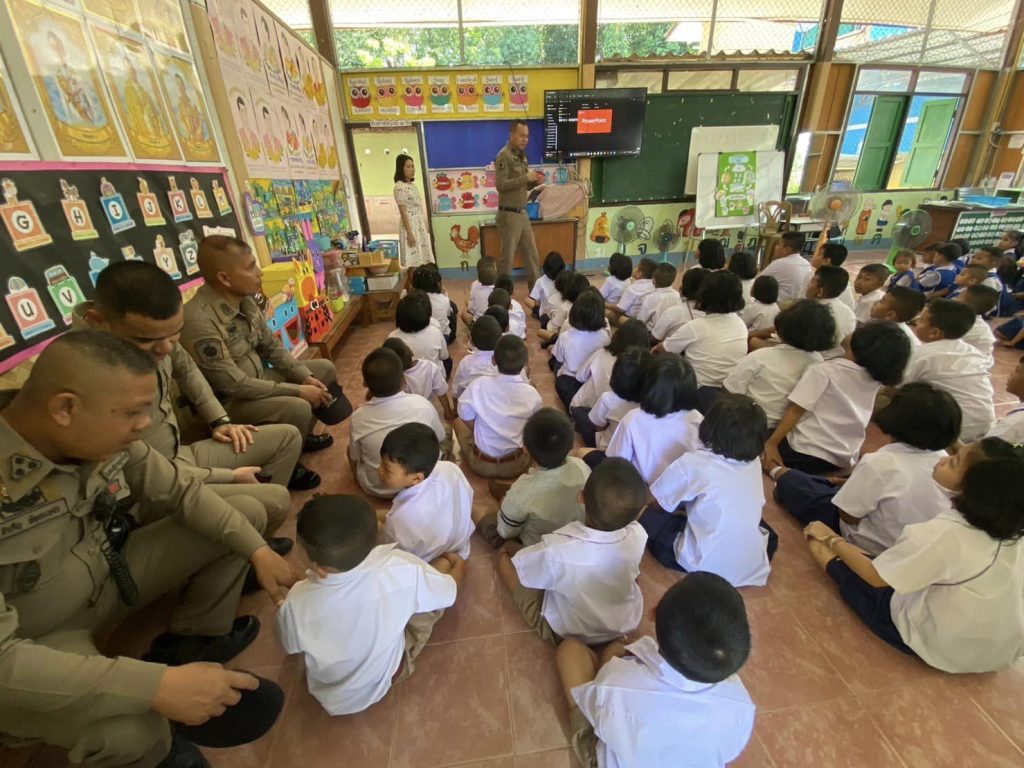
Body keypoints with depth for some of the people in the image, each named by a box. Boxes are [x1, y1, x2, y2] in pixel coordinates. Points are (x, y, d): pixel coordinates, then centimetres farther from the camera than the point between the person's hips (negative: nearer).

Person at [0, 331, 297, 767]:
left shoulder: (99, 435, -18)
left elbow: (180, 491, -5)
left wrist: (258, 550, -13)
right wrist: (158, 686, -37)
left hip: (105, 571, 6)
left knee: (246, 516, -3)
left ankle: (192, 642, 17)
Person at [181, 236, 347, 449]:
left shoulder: (244, 299, -4)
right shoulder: (198, 321, -29)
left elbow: (271, 347, 6)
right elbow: (233, 385, -28)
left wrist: (306, 377, -6)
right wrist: (298, 390, -24)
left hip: (258, 378, 9)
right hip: (228, 401, -8)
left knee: (325, 369, 9)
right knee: (298, 409, -31)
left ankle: (303, 437, 21)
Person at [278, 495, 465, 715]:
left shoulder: (296, 604, -32)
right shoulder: (402, 569, -34)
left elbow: (291, 647, -8)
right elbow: (448, 592, -14)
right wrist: (457, 565, 9)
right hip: (388, 676, -1)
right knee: (446, 562, 2)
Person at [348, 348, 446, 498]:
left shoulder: (358, 417, -19)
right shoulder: (422, 404, -19)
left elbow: (354, 461, -3)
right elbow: (441, 440, -1)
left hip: (377, 489, 0)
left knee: (350, 447, 26)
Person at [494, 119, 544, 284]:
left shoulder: (521, 156, 15)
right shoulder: (504, 156, -10)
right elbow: (501, 185, -21)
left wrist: (534, 182, 1)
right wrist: (525, 178, -21)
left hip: (522, 213, 8)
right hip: (509, 215, -8)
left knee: (532, 255, 10)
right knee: (508, 256, 0)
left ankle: (536, 290, 21)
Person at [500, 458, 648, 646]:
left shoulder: (557, 549, -40)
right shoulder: (638, 537, -29)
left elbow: (519, 568, -19)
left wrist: (509, 549, 3)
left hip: (565, 633, -3)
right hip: (626, 625, 3)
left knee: (505, 553, 5)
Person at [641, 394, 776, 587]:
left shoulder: (693, 462, -18)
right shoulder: (754, 462, -4)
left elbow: (654, 502, -7)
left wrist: (681, 501, 16)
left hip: (705, 565, -4)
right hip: (753, 566, 5)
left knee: (649, 516, 8)